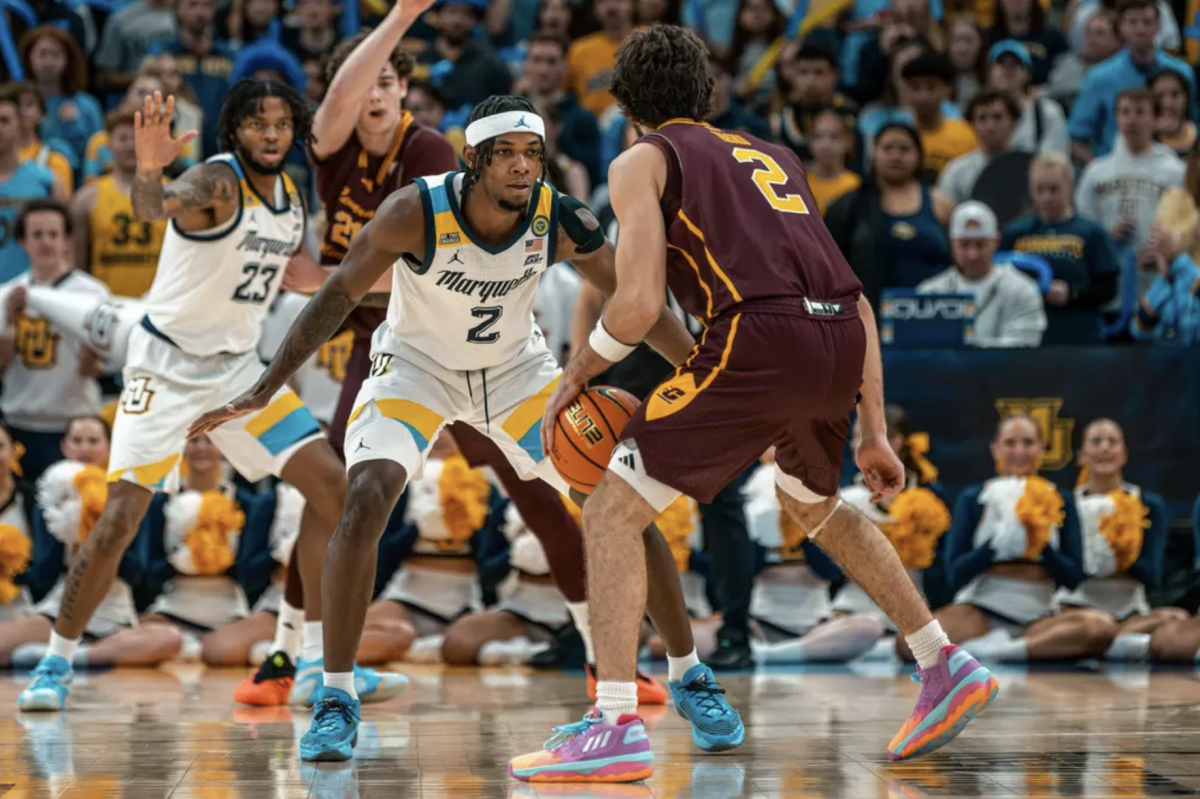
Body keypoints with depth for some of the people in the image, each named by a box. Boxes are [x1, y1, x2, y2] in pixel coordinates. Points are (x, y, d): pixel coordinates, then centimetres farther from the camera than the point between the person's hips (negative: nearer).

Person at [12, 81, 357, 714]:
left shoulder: (292, 199, 4)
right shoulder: (218, 181, -19)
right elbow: (154, 206, -43)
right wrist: (149, 173, -65)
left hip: (238, 365, 7)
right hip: (166, 367, -7)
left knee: (331, 485, -2)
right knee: (119, 521, -13)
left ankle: (321, 662, 7)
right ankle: (56, 663, 6)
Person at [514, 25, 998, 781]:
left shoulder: (642, 161, 13)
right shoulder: (772, 156, 30)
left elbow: (640, 304, -2)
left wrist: (574, 377, 14)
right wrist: (874, 431, 28)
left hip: (760, 336, -7)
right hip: (841, 333, 7)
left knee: (611, 513, 2)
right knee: (814, 504, 34)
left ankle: (617, 727, -11)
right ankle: (949, 668, 34)